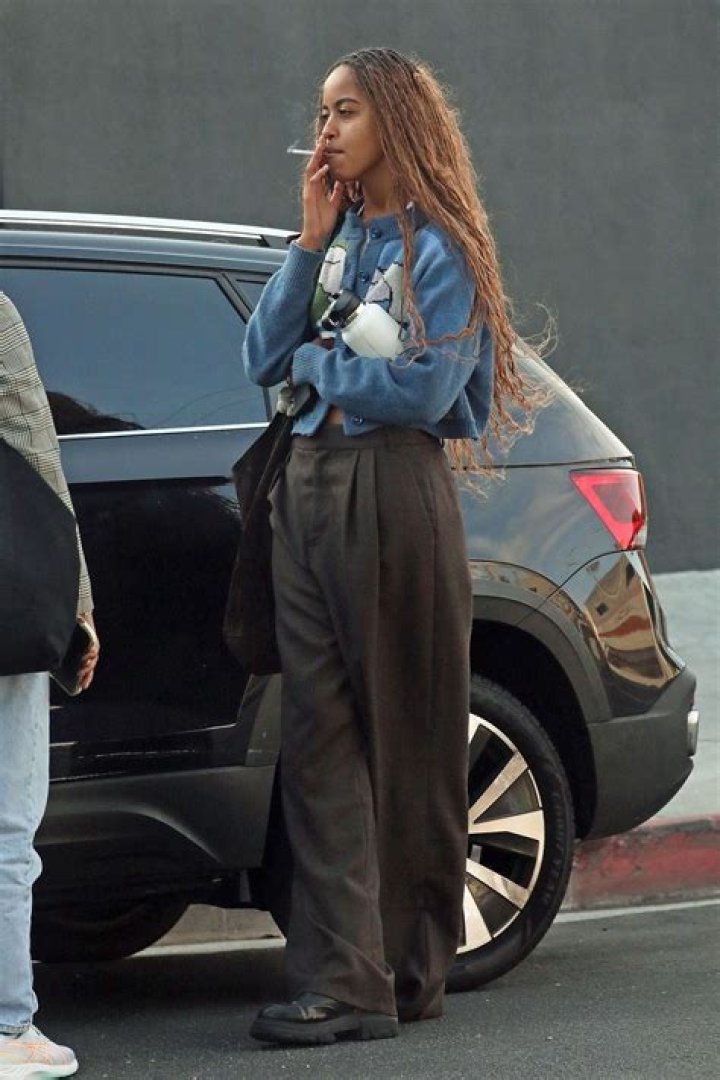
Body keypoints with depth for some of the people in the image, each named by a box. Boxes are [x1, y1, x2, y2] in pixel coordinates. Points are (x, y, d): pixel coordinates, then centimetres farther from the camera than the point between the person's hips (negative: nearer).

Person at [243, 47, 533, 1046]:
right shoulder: (336, 236, 16)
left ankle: (408, 971, 8)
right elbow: (264, 358, 7)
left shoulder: (441, 248, -5)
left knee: (406, 735, 1)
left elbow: (423, 386, -16)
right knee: (321, 737, -3)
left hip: (396, 490, -6)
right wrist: (310, 242, 0)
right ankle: (343, 979, -6)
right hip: (309, 486, 6)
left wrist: (317, 363, -2)